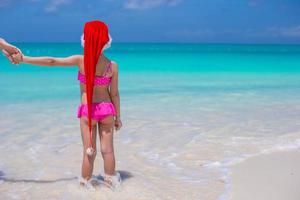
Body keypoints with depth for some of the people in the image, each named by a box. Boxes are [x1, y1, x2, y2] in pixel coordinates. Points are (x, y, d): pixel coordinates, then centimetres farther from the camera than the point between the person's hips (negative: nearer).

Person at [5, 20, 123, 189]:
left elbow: (51, 61, -10)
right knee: (108, 149, 12)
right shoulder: (113, 66, -7)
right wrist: (118, 116, 9)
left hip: (88, 110, -1)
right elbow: (114, 94, -3)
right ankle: (112, 181, 23)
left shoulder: (80, 60, -11)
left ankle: (86, 183, 21)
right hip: (107, 109, 1)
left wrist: (23, 59, -4)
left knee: (89, 151, 9)